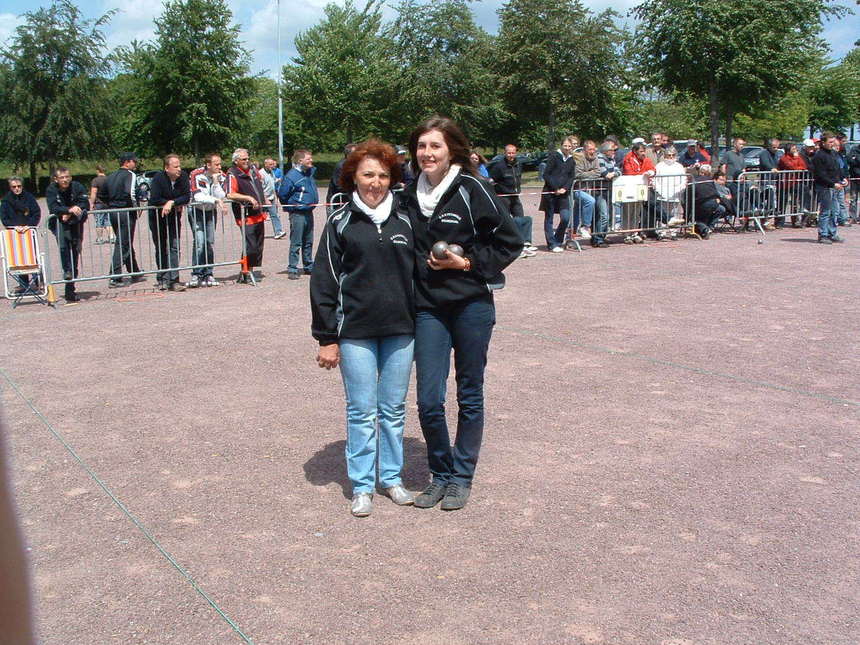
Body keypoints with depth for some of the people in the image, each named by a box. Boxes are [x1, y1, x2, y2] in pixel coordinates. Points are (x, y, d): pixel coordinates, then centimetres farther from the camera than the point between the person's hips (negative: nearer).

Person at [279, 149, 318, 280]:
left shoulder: (310, 172, 8)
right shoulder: (292, 176, -16)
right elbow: (282, 194, -13)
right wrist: (291, 207, -3)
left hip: (309, 213, 8)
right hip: (297, 214, -8)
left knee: (308, 242, 15)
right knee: (296, 243, -5)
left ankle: (309, 267, 25)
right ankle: (292, 269, 0)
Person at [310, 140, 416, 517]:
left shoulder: (404, 219, 6)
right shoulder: (341, 221, -1)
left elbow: (420, 272, 12)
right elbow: (324, 281, -2)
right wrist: (327, 338, -5)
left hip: (400, 330, 2)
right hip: (355, 331, -2)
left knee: (394, 409, 11)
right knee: (361, 411, 5)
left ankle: (392, 478, 27)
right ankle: (362, 486, 18)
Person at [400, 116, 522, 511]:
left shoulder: (471, 189, -8)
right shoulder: (410, 196, 7)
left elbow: (510, 241, -5)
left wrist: (468, 263, -12)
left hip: (471, 305, -3)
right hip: (428, 308, 3)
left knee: (470, 395, 8)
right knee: (429, 400, -2)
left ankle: (462, 477, 24)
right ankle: (440, 474, 20)